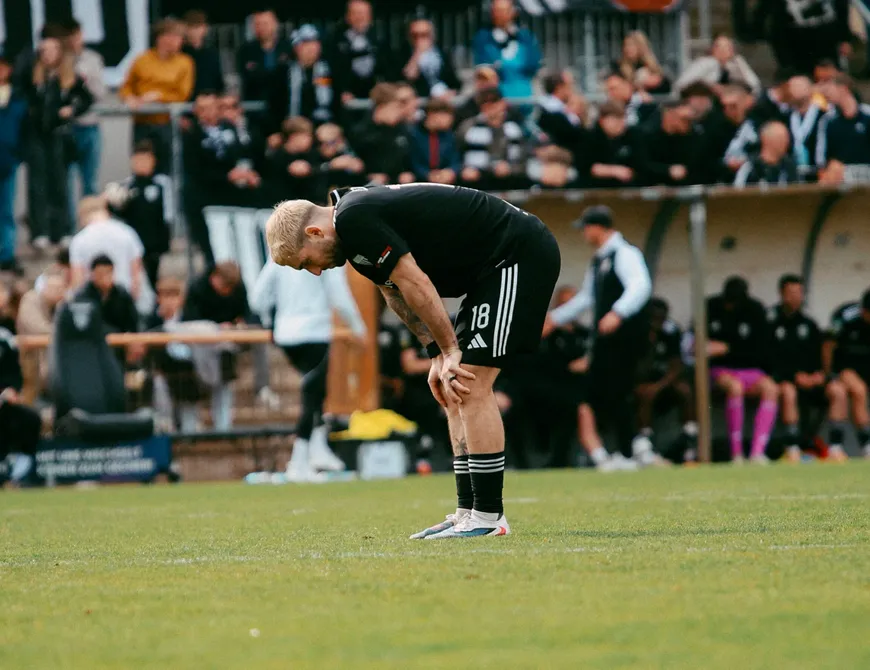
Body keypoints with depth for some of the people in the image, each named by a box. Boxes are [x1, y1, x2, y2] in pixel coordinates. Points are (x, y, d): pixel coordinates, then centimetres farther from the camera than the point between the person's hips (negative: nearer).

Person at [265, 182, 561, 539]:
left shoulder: (354, 218, -19)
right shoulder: (357, 216, 12)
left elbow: (415, 284, -20)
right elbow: (396, 290, 18)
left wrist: (450, 351, -10)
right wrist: (438, 356, 10)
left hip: (519, 254, -10)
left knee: (471, 387, -12)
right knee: (456, 391, 10)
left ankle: (488, 517, -9)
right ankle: (468, 512, 10)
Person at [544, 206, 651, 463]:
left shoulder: (624, 254, -12)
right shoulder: (597, 261, 18)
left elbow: (640, 286, -27)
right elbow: (586, 297, 29)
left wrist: (617, 314, -40)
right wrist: (554, 319, 31)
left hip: (625, 335, -9)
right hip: (604, 340, 9)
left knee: (616, 395, -9)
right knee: (596, 394, 6)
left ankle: (629, 455, -3)